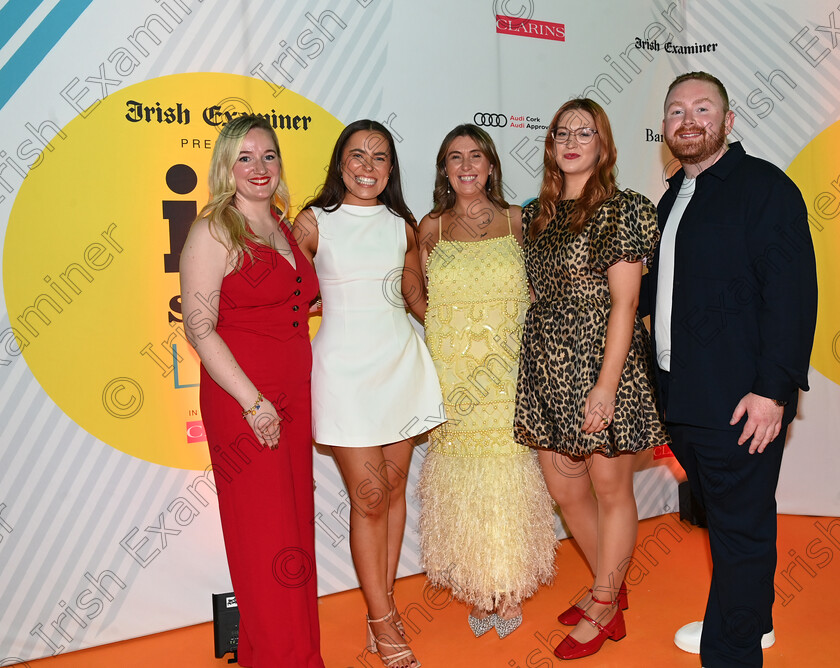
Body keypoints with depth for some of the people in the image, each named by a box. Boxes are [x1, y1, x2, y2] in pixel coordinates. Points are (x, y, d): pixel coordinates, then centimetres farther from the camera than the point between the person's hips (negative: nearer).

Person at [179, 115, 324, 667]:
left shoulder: (285, 228, 12)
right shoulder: (214, 231, -9)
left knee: (297, 523, 14)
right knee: (265, 535, 2)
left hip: (295, 397, 7)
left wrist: (306, 396, 13)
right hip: (242, 403, -6)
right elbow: (200, 328, -14)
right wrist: (253, 402, -16)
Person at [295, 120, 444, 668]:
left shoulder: (402, 225, 9)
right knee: (369, 496, 0)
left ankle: (385, 603, 26)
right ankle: (384, 622, 16)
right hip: (345, 363, -3)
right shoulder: (314, 222, 0)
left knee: (394, 486, 9)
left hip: (401, 360, 4)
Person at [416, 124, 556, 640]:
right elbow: (419, 298, 9)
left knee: (509, 475, 4)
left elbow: (536, 290, 10)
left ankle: (510, 589, 23)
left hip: (509, 371, 0)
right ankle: (475, 589, 23)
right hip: (451, 374, 1)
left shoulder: (518, 221, 5)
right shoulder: (431, 228, 5)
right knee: (461, 478, 5)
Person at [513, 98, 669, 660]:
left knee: (610, 488, 7)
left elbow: (623, 303, -12)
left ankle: (602, 609, 27)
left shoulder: (622, 209, -7)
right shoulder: (536, 213, 12)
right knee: (564, 487, 14)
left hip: (601, 361, -6)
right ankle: (611, 587, 37)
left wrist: (606, 384, -18)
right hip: (547, 363, 7)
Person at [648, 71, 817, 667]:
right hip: (683, 396, 8)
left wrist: (774, 389, -21)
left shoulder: (766, 187, -9)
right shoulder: (674, 197, 16)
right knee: (721, 517, 21)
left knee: (741, 529, 4)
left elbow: (792, 294, -16)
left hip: (741, 402, -8)